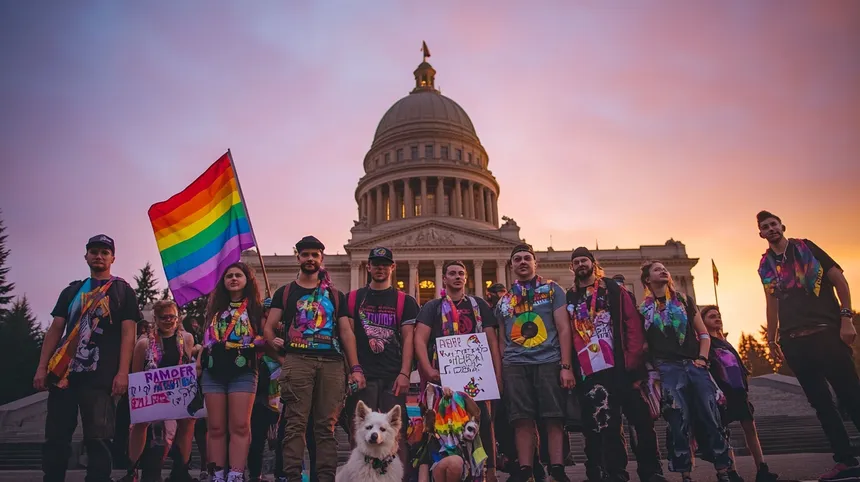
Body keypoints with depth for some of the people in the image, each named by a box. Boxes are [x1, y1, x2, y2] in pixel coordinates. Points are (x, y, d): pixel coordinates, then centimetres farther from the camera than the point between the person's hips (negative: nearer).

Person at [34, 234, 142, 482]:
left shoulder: (122, 290, 6)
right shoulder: (72, 290, 18)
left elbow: (128, 333, -2)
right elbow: (55, 329, 15)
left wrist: (122, 372, -12)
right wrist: (42, 367, 4)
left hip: (99, 377, -4)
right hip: (63, 372, 4)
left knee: (97, 439, -6)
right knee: (55, 437, 5)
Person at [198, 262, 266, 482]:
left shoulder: (256, 308, 8)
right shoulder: (216, 308, 19)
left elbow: (264, 339, 5)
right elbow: (206, 339, 21)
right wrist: (197, 366, 15)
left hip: (243, 372, -3)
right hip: (214, 371, 4)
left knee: (240, 426, -7)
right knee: (216, 427, 3)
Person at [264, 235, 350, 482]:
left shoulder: (335, 295, 19)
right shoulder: (285, 292, 16)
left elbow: (346, 332, 13)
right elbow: (269, 328, 10)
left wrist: (355, 367, 3)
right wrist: (281, 353, -5)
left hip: (332, 363, 2)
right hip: (297, 361, -1)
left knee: (326, 425, 1)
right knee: (295, 422, -7)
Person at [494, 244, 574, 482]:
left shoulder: (552, 289, 10)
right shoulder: (505, 299, 18)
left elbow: (563, 329, 2)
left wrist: (566, 366, -7)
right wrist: (499, 373, 7)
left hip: (549, 362, -2)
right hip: (515, 365, 2)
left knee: (554, 419, -4)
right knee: (522, 420, -1)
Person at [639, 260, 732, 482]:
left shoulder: (685, 300, 15)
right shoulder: (644, 310, 10)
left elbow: (703, 333, 13)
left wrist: (702, 358, -1)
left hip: (694, 365, 2)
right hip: (669, 368, -2)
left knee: (711, 417, -4)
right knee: (678, 421, -7)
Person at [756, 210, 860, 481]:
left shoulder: (805, 248, 5)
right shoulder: (766, 266, 15)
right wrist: (771, 340, 16)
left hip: (826, 331, -4)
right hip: (793, 340, 4)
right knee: (820, 402, 5)